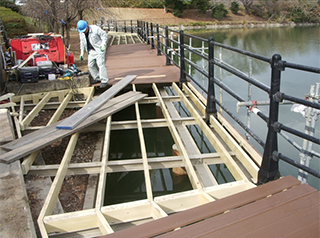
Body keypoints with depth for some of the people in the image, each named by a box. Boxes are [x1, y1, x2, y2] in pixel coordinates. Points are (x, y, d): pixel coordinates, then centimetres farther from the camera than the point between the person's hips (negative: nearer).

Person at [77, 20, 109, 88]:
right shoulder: (81, 33, 3)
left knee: (100, 64, -14)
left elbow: (104, 35, -9)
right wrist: (82, 53, 13)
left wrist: (103, 44, -21)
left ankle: (104, 81, -10)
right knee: (91, 65, 7)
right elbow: (82, 42, 15)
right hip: (91, 51, 7)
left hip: (99, 49, -7)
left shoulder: (95, 29, -16)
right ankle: (97, 78, 22)